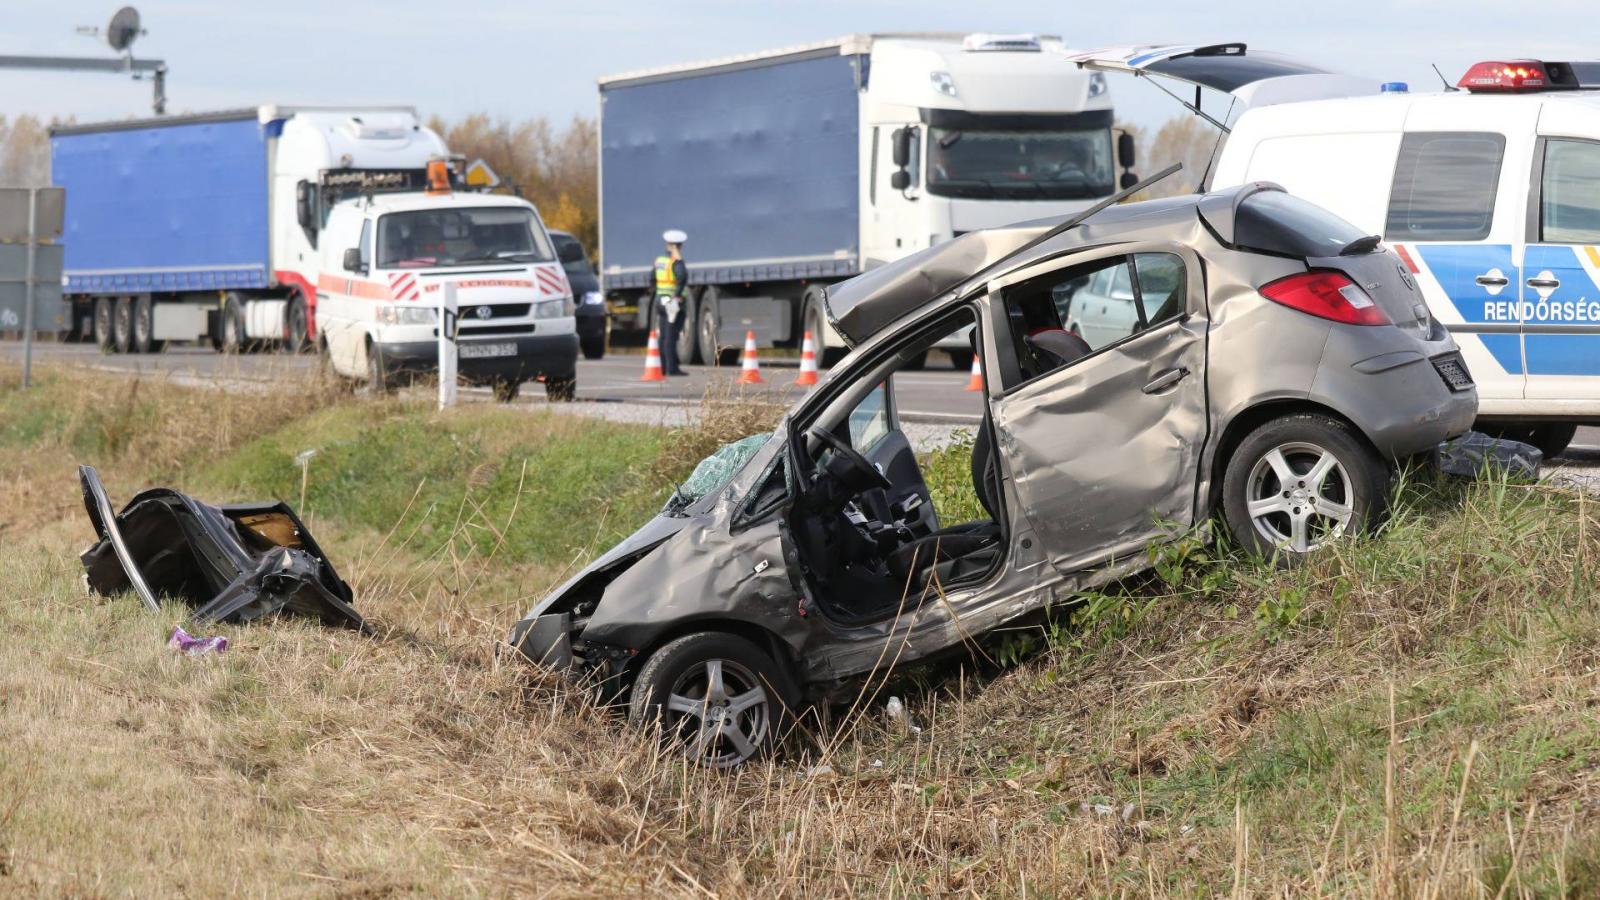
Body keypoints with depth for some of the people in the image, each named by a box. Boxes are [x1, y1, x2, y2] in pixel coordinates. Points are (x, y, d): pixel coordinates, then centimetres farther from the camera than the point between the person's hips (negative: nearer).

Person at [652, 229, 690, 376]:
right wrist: (678, 294, -23)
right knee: (671, 336, -8)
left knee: (664, 336, 13)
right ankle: (672, 368, -8)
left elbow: (653, 280, 20)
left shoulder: (659, 261, 10)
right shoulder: (676, 262, -14)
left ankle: (663, 366, 17)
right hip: (674, 303, -7)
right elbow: (682, 276, -33)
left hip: (660, 300, 7)